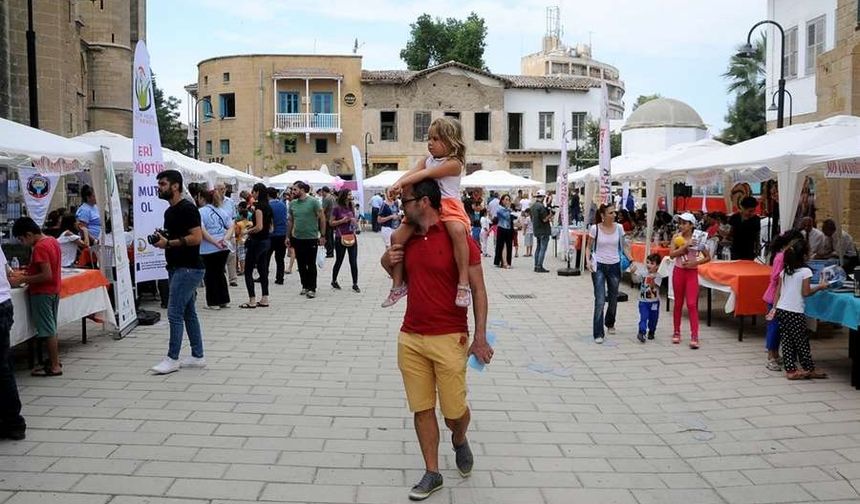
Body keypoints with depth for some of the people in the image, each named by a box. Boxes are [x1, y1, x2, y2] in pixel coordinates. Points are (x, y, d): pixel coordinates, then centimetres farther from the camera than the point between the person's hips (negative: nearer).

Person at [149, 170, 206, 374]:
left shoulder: (187, 208, -14)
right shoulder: (169, 211, 16)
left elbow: (196, 237, -22)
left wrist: (169, 243, -20)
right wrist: (161, 239, 6)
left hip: (188, 269, -10)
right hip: (177, 267, 10)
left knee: (174, 313, -8)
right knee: (188, 312, 12)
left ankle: (172, 359, -1)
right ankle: (198, 356, 18)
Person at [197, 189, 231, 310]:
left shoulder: (200, 212, -9)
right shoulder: (220, 211, 10)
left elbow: (202, 231, -21)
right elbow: (231, 227, 7)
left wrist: (215, 243, -19)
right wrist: (225, 239, -5)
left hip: (208, 249, -6)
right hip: (224, 248, 6)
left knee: (210, 274, 7)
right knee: (220, 273, 17)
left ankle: (213, 303, 11)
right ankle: (224, 301, 21)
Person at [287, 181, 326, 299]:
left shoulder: (313, 202, -9)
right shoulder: (292, 203, 6)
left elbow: (322, 218, -7)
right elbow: (290, 221, 14)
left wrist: (322, 235, -10)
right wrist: (288, 236, 13)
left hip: (311, 238, -5)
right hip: (297, 239, 5)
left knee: (311, 265, 1)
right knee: (301, 265, 11)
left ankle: (312, 289, 9)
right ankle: (305, 286, 24)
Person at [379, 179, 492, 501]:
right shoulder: (408, 239, 8)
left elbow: (478, 289, -8)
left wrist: (480, 337, -13)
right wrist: (388, 263, 2)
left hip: (449, 339, -5)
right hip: (410, 338, 5)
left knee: (454, 410, 4)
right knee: (422, 409, 8)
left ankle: (460, 441, 38)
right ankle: (432, 473, 22)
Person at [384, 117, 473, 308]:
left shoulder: (453, 163, -10)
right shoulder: (427, 160, 12)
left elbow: (426, 174, -21)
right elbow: (412, 173, -7)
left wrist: (402, 182, -28)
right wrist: (398, 183, -28)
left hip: (448, 206, -7)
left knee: (458, 231, -38)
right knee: (397, 237, -3)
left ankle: (463, 284, -35)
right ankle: (398, 284, 11)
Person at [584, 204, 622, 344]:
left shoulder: (618, 228, -1)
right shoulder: (595, 228, -8)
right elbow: (589, 247, 2)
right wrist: (588, 260, -14)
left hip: (614, 266, 3)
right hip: (599, 266, -3)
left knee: (613, 299, 16)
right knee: (600, 301, -10)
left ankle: (610, 323, 43)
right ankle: (598, 334, -5)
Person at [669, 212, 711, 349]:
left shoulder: (697, 239, -4)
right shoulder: (676, 237, -1)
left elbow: (708, 257, 2)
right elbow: (672, 254, -14)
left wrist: (695, 262, -13)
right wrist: (685, 245, -20)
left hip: (692, 273, -2)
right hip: (678, 271, 2)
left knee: (692, 304, -9)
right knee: (678, 303, 11)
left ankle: (694, 336, -10)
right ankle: (677, 332, 23)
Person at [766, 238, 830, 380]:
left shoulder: (785, 271, 8)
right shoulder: (805, 271, -10)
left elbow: (778, 291, 8)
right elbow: (805, 293, -9)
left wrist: (774, 308, 12)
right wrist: (820, 287, 3)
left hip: (781, 309, 6)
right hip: (795, 312, -6)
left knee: (787, 341, 8)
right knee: (802, 341, 7)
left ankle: (790, 370, 11)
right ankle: (809, 369, 19)